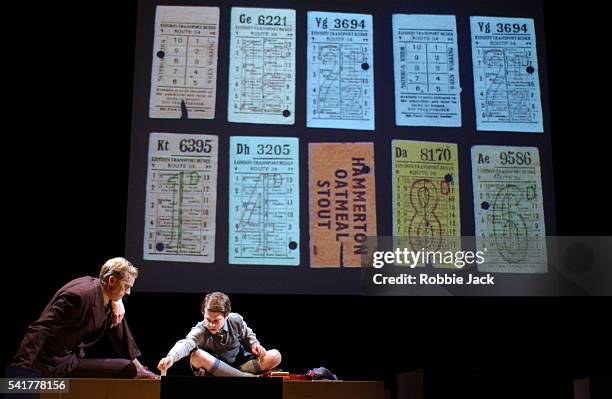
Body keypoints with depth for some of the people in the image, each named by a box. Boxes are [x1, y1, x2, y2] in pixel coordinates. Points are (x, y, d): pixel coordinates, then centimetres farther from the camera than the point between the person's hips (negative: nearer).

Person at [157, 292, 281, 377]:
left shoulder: (236, 321, -13)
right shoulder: (201, 331, -23)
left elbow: (247, 335, 8)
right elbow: (186, 344, -44)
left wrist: (254, 344, -13)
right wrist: (171, 357, -64)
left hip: (240, 365, 2)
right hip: (214, 367, -2)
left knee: (275, 356, -17)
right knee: (197, 356, -37)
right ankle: (252, 378, -30)